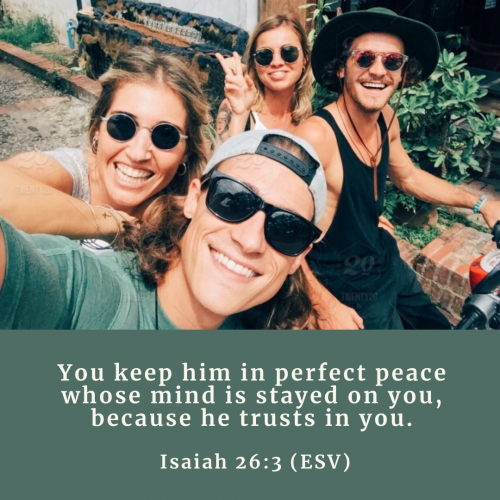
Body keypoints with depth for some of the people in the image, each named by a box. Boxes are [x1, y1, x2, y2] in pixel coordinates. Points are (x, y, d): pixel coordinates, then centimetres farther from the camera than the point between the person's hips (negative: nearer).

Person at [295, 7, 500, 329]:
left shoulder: (386, 119, -5)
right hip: (348, 287, -7)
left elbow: (409, 177, 13)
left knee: (436, 324, 25)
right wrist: (326, 306, -27)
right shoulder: (317, 135, -30)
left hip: (386, 259, 8)